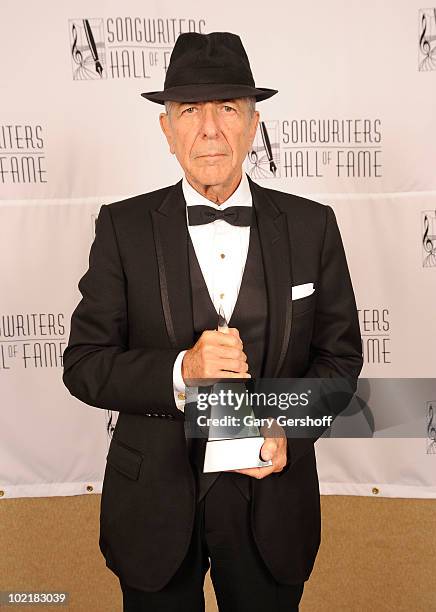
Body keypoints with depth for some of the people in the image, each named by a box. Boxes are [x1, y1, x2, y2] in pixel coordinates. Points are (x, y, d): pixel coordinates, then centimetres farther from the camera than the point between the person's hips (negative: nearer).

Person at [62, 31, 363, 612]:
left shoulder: (311, 225, -5)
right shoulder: (124, 226, -8)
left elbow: (340, 353, 1)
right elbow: (82, 363, -8)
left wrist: (291, 427, -16)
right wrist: (179, 372, -25)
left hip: (272, 501, 1)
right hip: (154, 503, 0)